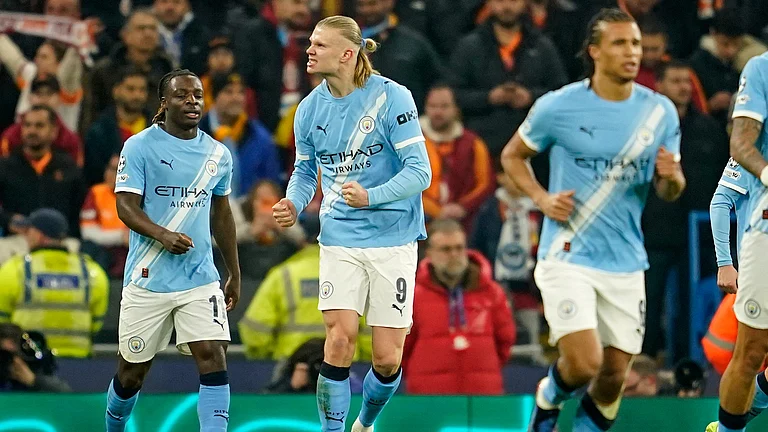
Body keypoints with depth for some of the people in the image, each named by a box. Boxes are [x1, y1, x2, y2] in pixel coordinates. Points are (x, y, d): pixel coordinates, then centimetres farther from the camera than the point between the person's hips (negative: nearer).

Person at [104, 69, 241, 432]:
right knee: (132, 371, 7)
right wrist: (163, 236, -28)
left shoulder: (218, 154, 10)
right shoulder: (139, 146, -5)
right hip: (147, 280, -3)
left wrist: (234, 273, 22)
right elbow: (126, 206, -11)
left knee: (213, 357, -14)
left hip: (201, 280, 3)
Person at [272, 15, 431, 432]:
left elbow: (419, 171, -14)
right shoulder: (310, 108, 3)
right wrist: (293, 204, -4)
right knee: (339, 340, -15)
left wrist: (370, 197, -29)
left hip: (392, 240, -3)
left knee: (387, 359, 0)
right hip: (340, 238, 3)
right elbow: (304, 171, 18)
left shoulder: (391, 97, -12)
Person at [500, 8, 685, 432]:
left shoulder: (660, 111, 2)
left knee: (613, 377, 4)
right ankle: (549, 397, 18)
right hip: (568, 256, -4)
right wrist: (542, 198, -8)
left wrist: (671, 177, -15)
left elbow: (668, 192, 10)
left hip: (626, 264, 4)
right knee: (584, 364, -17)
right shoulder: (558, 107, -7)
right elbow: (512, 155, 9)